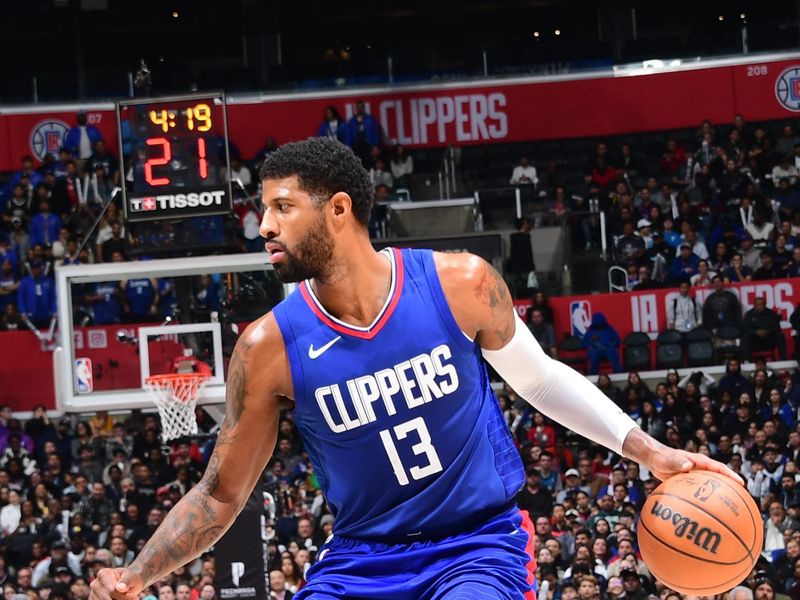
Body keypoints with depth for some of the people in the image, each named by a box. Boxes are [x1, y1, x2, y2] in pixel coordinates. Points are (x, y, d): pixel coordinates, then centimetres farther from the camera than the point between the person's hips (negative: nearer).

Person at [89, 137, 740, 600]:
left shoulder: (461, 283, -11)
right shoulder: (270, 348, -10)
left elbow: (537, 377, 7)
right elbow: (219, 495, -1)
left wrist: (645, 448, 1)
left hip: (479, 545, -2)